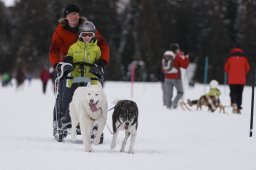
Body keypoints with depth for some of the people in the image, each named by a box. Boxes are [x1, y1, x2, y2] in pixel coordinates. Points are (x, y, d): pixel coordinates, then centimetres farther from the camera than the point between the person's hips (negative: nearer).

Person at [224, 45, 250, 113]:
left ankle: (234, 103, -24)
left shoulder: (230, 57, 1)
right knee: (239, 93, 7)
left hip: (232, 79, -1)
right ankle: (238, 108, 5)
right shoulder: (244, 58, 4)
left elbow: (226, 68, 5)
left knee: (233, 92, 3)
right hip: (241, 80, 1)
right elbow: (247, 68, 8)